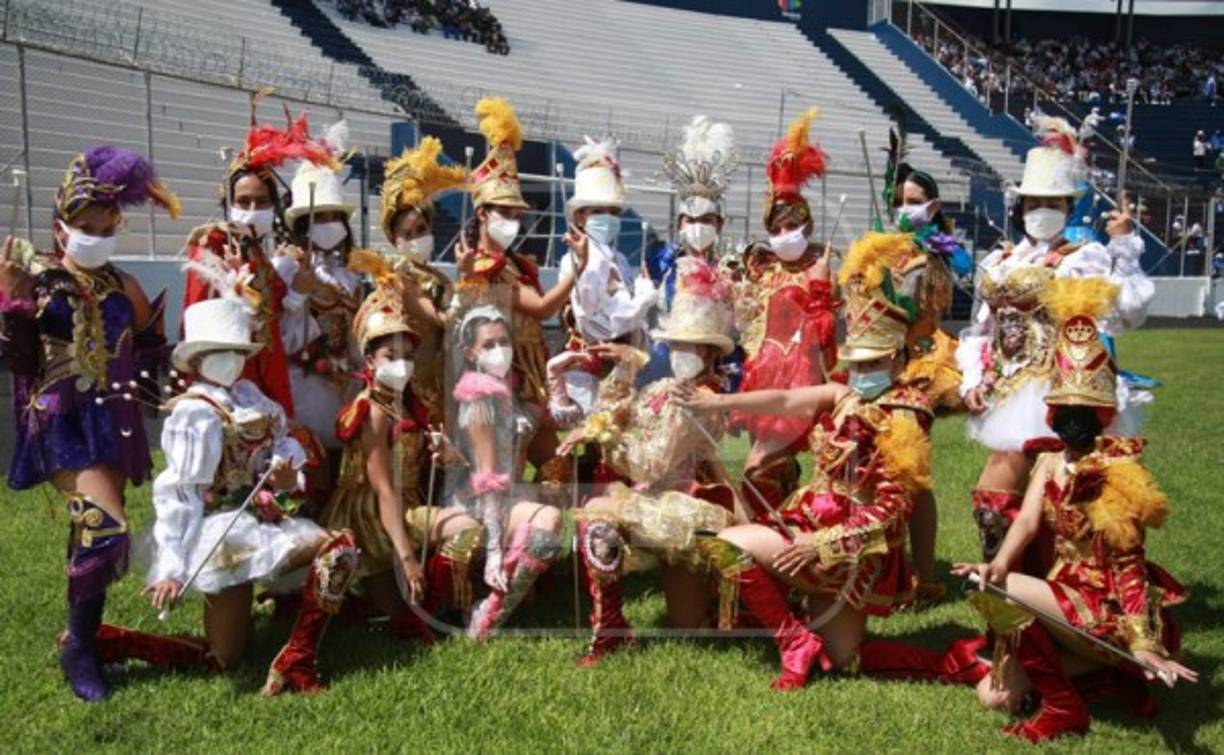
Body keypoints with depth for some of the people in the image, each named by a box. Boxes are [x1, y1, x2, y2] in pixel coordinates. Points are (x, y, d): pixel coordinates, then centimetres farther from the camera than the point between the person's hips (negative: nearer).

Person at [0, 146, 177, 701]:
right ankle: (79, 649, -2)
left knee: (92, 532, 11)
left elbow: (151, 351, 19)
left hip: (113, 421, 5)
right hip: (62, 421, -5)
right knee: (104, 527, -20)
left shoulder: (122, 286, 10)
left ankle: (83, 637, 28)